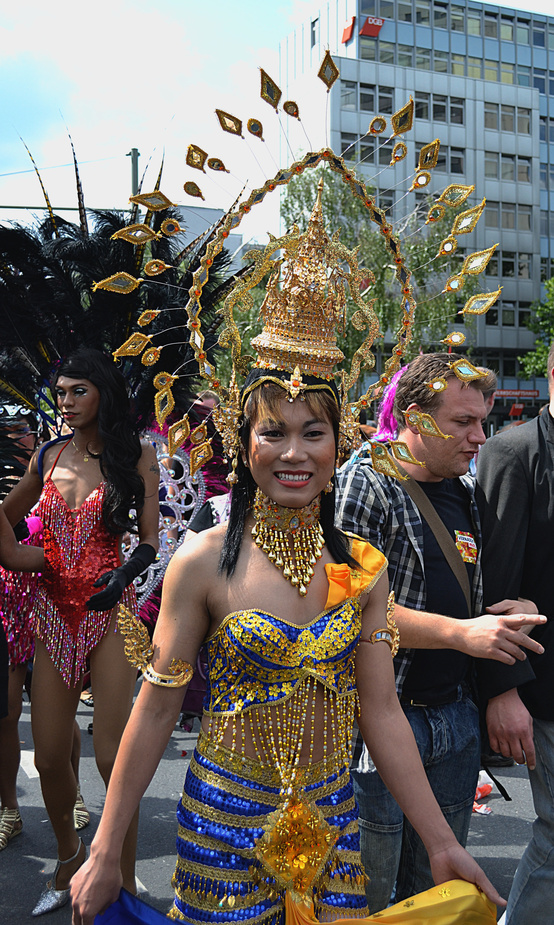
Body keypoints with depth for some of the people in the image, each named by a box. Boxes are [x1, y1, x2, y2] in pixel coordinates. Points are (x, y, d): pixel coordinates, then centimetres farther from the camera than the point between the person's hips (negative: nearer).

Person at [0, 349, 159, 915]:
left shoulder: (136, 456, -2)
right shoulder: (48, 456, 9)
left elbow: (149, 540, -3)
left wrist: (125, 572, -21)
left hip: (110, 611, -4)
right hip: (53, 612, 4)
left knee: (112, 757, -5)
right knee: (49, 756, 9)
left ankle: (124, 882, 16)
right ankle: (69, 858, 36)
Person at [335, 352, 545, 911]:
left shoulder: (467, 495, 10)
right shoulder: (363, 485, -14)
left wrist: (515, 612, 3)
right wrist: (459, 633, -22)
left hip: (455, 715, 7)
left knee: (438, 891, 22)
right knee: (365, 898, 9)